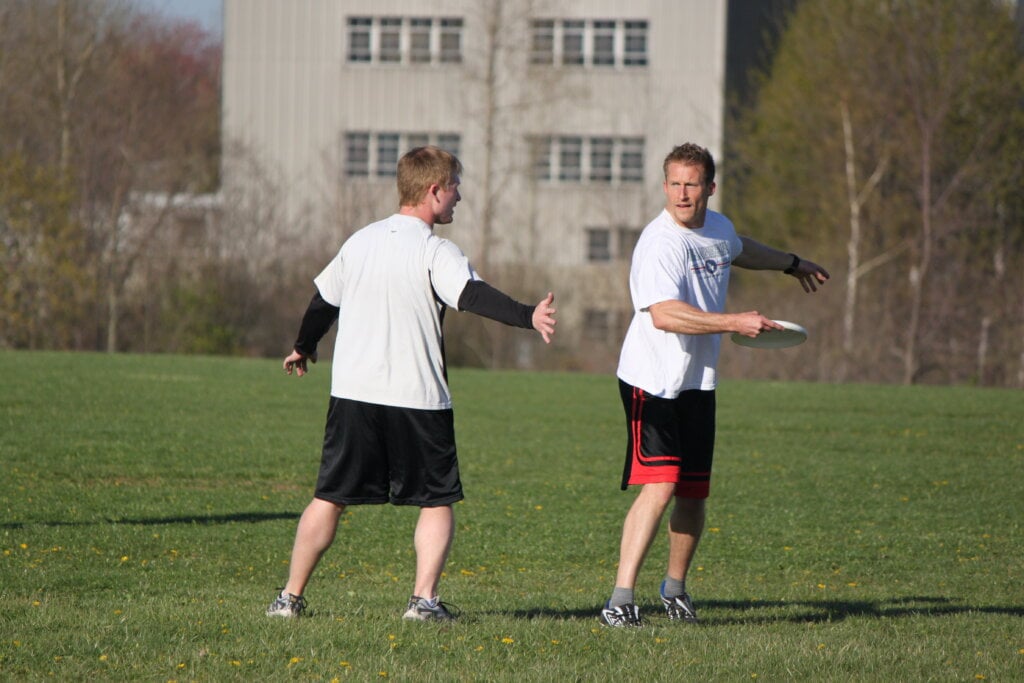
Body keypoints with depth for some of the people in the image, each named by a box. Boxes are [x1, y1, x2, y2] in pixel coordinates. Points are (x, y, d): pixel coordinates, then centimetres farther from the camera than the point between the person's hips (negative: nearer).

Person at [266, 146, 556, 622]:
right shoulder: (434, 252, -9)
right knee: (438, 500, 7)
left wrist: (303, 347, 41)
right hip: (417, 399, -5)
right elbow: (473, 295, -26)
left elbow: (323, 300, 23)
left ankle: (291, 597, 12)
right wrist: (529, 317, -36)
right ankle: (424, 598, -5)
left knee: (330, 497, 11)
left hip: (352, 391, 5)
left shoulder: (360, 241, 11)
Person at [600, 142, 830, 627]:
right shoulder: (659, 243, -19)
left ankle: (675, 587, 32)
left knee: (693, 494, 10)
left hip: (698, 383, 7)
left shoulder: (719, 228, 7)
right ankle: (621, 599, -18)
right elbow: (664, 314, -32)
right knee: (659, 487, -19)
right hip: (652, 381, -7)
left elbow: (739, 250, 34)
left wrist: (791, 264, 50)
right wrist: (735, 323, -32)